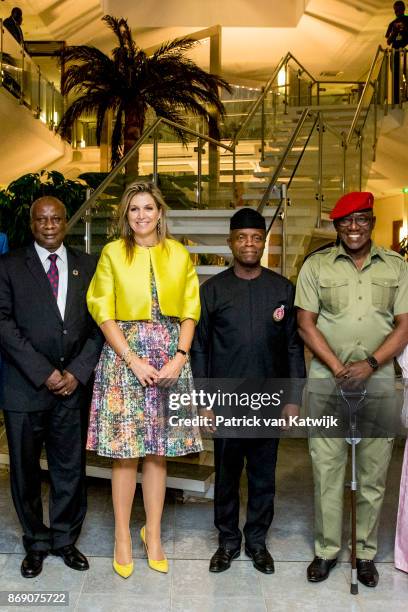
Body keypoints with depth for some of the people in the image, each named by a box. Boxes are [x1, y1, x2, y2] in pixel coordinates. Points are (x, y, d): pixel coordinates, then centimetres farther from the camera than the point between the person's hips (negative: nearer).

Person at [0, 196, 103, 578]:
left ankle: (65, 539, 29)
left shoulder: (87, 266, 8)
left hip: (74, 386, 2)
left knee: (71, 469, 10)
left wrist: (77, 372, -6)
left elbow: (99, 324, 5)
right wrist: (44, 372, -12)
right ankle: (36, 543, 29)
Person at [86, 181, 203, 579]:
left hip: (170, 358, 2)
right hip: (124, 355, -2)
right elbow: (104, 314, -2)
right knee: (125, 452, 2)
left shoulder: (179, 255, 8)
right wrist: (134, 361, -11)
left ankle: (153, 535, 22)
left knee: (159, 451, 8)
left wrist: (179, 356, -7)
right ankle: (122, 538, 18)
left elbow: (190, 311, 7)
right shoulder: (113, 253, 2)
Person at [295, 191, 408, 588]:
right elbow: (306, 324, -2)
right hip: (327, 381, -1)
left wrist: (370, 364, -12)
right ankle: (326, 550, 21)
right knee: (326, 469, 5)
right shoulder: (316, 266, 3)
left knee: (373, 473, 9)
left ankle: (366, 552, 25)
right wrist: (338, 368, -10)